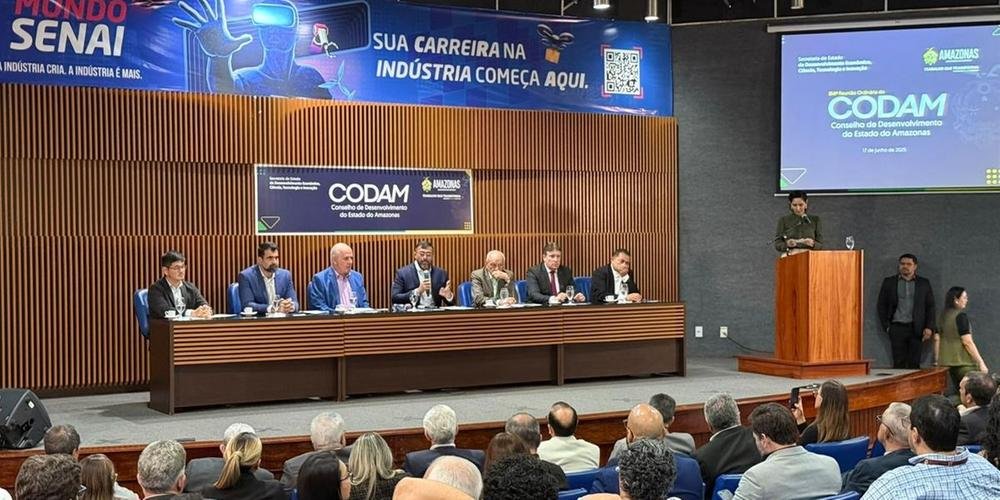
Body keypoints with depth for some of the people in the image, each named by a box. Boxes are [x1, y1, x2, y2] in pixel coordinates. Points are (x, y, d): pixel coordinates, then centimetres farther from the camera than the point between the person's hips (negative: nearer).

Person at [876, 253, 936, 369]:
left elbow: (930, 306, 8)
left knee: (914, 363, -1)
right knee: (899, 363, -3)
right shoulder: (889, 282, 8)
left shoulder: (924, 283, 9)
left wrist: (929, 327, -2)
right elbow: (882, 305, 9)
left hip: (916, 329, 0)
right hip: (897, 328, 0)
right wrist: (886, 326, 0)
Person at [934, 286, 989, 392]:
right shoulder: (960, 316, -13)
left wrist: (937, 360, 21)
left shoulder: (942, 316, 9)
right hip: (963, 363, -8)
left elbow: (937, 339, 14)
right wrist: (981, 363, -14)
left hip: (946, 362, 8)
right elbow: (967, 342, -17)